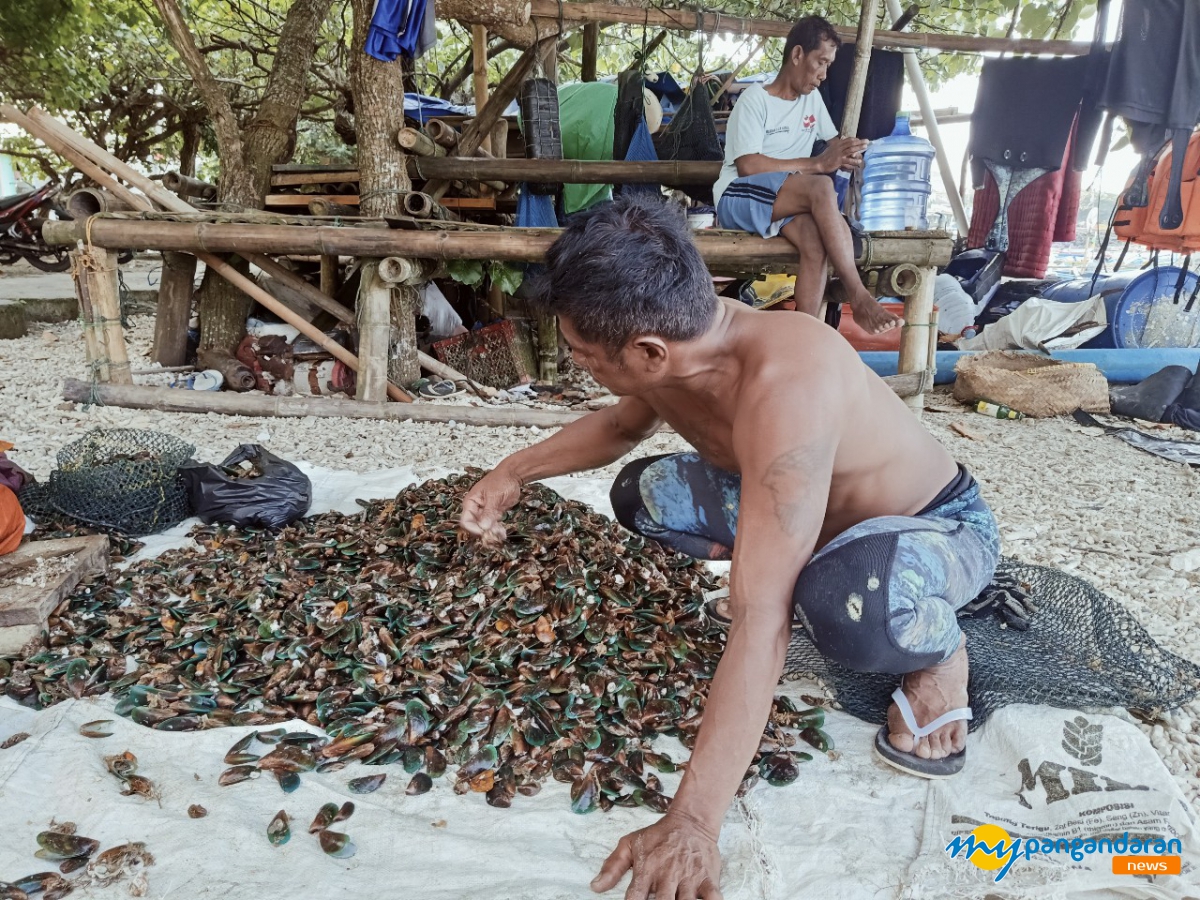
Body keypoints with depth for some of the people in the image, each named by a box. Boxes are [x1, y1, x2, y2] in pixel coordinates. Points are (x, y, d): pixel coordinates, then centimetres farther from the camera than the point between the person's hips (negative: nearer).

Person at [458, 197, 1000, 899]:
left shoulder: (782, 382, -41)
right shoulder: (685, 335, -15)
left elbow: (759, 623, -45)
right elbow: (622, 424, 11)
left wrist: (691, 825, -44)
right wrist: (514, 473, 4)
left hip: (944, 526, -7)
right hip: (814, 507, 7)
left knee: (847, 603, -42)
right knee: (644, 495, 3)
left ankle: (939, 652, -6)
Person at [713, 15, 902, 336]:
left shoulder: (813, 98, 16)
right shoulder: (755, 99, -6)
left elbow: (834, 142, 24)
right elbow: (747, 166, -19)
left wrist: (845, 154, -2)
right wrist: (817, 163, -21)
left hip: (787, 202, 6)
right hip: (738, 199, -6)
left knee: (816, 239, -31)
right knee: (821, 187, -33)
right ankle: (859, 299, -33)